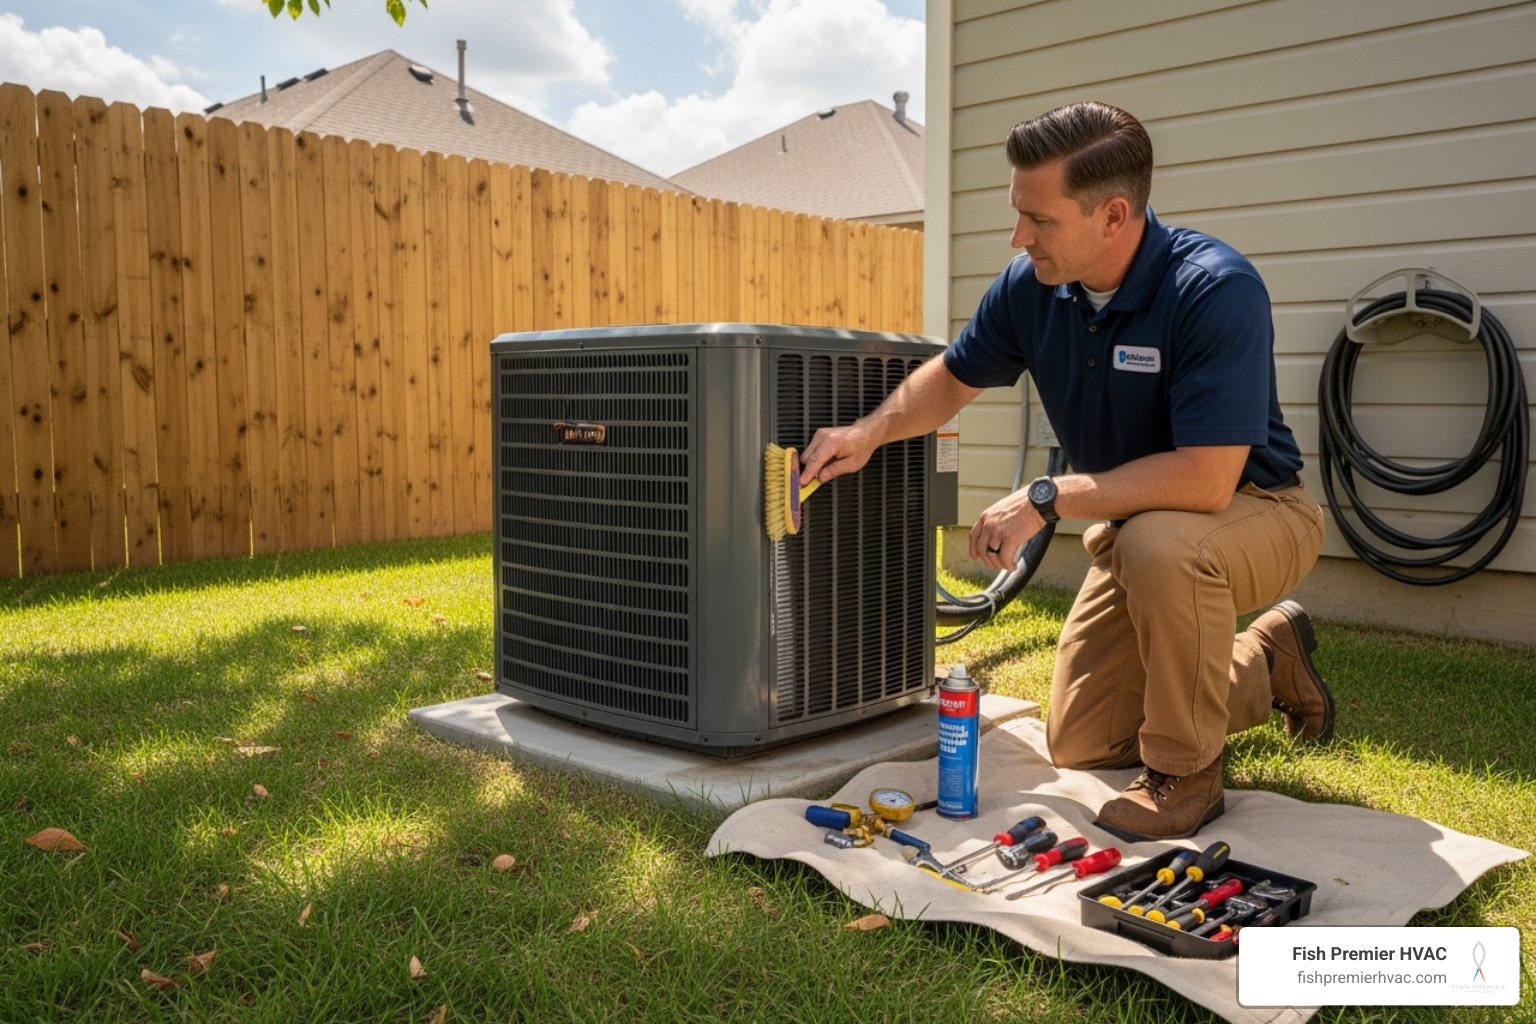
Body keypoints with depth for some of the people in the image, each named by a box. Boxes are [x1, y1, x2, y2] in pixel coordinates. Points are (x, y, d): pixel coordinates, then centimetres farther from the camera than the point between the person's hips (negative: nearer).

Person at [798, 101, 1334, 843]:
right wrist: (871, 431, -11)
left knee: (1158, 544, -42)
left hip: (1254, 510, -6)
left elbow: (1205, 478, -38)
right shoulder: (1030, 286, -12)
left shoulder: (1217, 290, -31)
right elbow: (954, 377, 6)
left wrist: (1046, 498, -33)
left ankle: (1185, 770, -16)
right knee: (1080, 744, 8)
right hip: (1137, 526, 7)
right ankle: (1266, 659, 29)